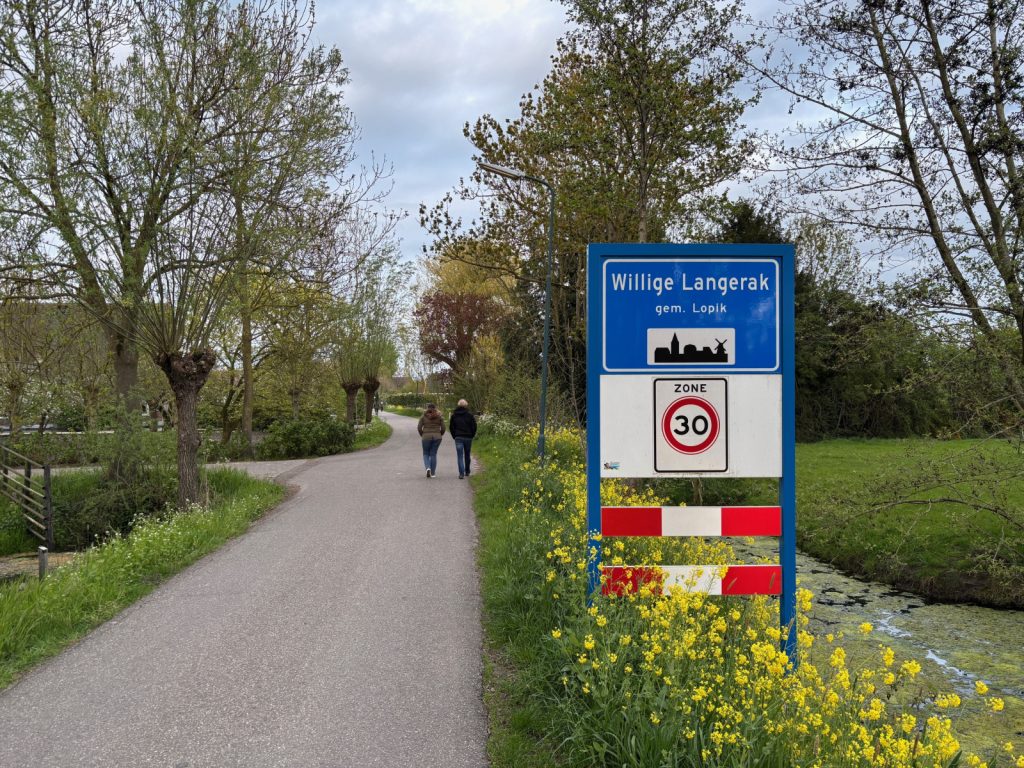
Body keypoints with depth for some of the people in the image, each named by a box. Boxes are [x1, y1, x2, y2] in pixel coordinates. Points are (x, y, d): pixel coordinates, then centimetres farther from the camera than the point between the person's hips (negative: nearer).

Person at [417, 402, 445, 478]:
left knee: (426, 454, 13)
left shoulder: (423, 416, 1)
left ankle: (428, 468, -11)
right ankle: (433, 473, 10)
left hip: (426, 437, -1)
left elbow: (419, 428, -2)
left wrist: (422, 435, 13)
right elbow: (443, 428, 1)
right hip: (437, 437, 1)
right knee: (433, 454, 9)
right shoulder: (439, 416, 3)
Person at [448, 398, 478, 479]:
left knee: (460, 456, -2)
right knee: (467, 455, 16)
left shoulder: (454, 415, 2)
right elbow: (474, 426, -2)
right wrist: (472, 435, 10)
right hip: (468, 437, 0)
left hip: (458, 437, 0)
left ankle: (461, 473, -14)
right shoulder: (469, 415, -3)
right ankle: (467, 472, 26)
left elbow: (451, 427, 4)